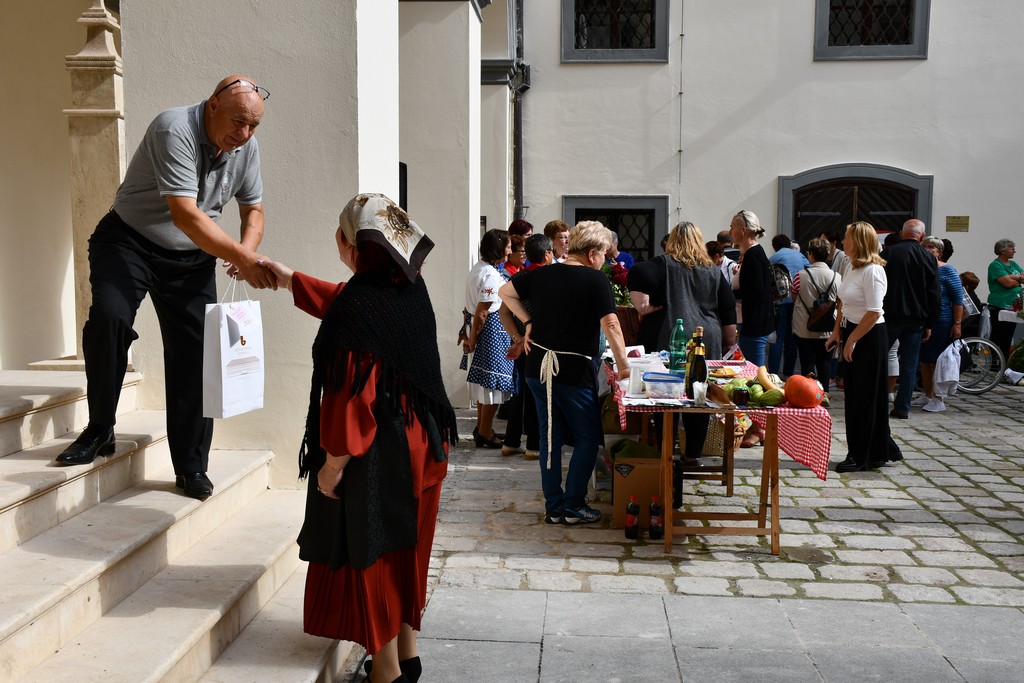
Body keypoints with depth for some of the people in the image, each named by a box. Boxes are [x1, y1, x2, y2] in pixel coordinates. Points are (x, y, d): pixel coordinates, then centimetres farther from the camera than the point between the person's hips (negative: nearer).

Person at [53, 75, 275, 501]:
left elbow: (253, 209, 7)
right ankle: (99, 432, -9)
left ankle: (191, 467, 8)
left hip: (191, 257, 5)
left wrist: (247, 251, -15)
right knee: (109, 317, -29)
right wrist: (241, 258, -42)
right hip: (130, 239, -5)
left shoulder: (246, 148, -4)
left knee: (194, 353, -2)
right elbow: (185, 214, -35)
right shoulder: (174, 130, -25)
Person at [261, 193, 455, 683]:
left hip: (377, 457, -8)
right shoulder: (409, 288, 3)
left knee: (365, 555, 8)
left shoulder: (357, 311, -24)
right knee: (405, 549, 20)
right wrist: (287, 279, 30)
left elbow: (351, 395, -24)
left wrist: (332, 463, -14)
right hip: (421, 443, 9)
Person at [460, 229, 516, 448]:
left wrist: (467, 332, 14)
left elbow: (470, 306, 12)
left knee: (485, 381, 18)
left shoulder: (477, 268, 10)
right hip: (490, 329, -10)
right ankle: (485, 433, 8)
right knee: (494, 381, 0)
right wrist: (472, 338, -15)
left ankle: (481, 426, 28)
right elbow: (482, 312, -21)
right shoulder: (491, 275, -20)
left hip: (477, 326, 10)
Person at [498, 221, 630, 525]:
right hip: (574, 371, -6)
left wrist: (528, 322, 14)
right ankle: (574, 506, 8)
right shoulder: (596, 280, -10)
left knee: (550, 437, 13)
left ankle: (553, 507, 17)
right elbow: (609, 324, -16)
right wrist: (623, 364, -11)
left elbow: (505, 292, 15)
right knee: (588, 437, 9)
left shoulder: (542, 274, 6)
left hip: (538, 367, 6)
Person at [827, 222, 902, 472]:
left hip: (869, 338, -9)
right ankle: (883, 450, 26)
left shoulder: (873, 271, -18)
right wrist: (837, 332, 10)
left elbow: (874, 312, -22)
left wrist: (852, 340, -19)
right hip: (852, 333, 9)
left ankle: (863, 457, 11)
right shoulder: (852, 267, 10)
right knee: (854, 395, 13)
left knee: (865, 397, 0)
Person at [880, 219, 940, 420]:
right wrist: (929, 324, 9)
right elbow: (934, 295, 3)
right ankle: (902, 407, 6)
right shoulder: (929, 258, 0)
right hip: (916, 319, 1)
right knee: (909, 364, 5)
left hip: (889, 316, -1)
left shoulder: (887, 254, -4)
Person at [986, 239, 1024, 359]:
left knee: (1008, 337, 11)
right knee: (997, 337, -4)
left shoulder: (1013, 264, 15)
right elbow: (1008, 283, -19)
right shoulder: (995, 265, -9)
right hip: (999, 307, -7)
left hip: (1013, 306, 7)